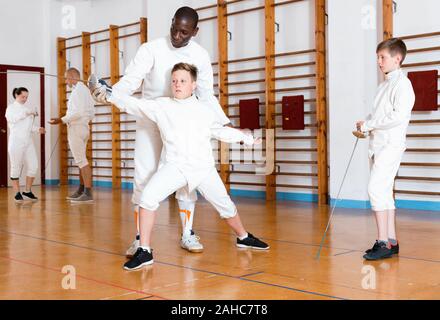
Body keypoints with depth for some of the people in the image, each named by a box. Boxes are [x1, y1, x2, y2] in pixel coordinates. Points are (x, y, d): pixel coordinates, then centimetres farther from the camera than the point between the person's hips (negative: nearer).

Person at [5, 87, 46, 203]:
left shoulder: (29, 108, 17)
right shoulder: (11, 108, 4)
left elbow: (31, 125, 11)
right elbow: (12, 119, -18)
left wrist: (38, 129, -9)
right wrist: (25, 113, -21)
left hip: (28, 141, 5)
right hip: (16, 141, -4)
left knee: (34, 166, -2)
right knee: (16, 168, 0)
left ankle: (27, 192, 10)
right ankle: (17, 194, 9)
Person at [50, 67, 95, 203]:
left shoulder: (78, 90, -13)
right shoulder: (85, 89, 16)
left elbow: (78, 112, -23)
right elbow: (91, 113, 17)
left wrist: (62, 120, -18)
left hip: (76, 129, -10)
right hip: (83, 128, 10)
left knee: (81, 161, -11)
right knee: (81, 161, 15)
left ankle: (88, 194, -12)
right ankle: (81, 191, 23)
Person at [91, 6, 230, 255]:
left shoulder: (201, 56, -5)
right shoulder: (151, 49, -13)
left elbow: (207, 96, 1)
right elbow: (131, 80, -23)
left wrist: (226, 124, -8)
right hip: (150, 121, -2)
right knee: (144, 178, -6)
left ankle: (188, 235, 12)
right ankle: (141, 238, 1)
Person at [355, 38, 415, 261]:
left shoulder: (402, 83, -8)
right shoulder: (384, 86, 20)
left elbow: (398, 115, -20)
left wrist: (369, 124, -15)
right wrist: (365, 129, 6)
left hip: (391, 144, -9)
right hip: (377, 144, 9)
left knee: (376, 189, -17)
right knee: (384, 192, 9)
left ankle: (383, 242, -13)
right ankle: (391, 241, 15)